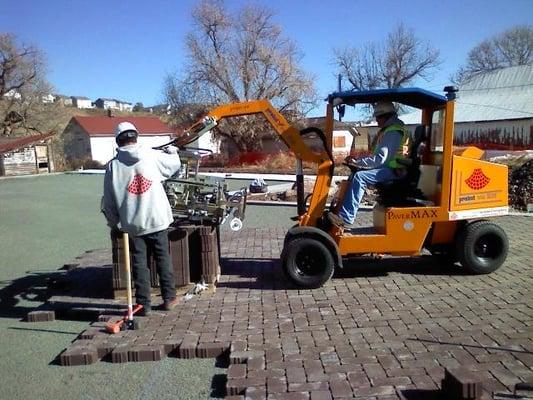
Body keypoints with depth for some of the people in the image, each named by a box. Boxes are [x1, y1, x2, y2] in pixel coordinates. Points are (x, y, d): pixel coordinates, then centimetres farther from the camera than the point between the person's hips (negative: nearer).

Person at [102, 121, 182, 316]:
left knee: (139, 262, 10)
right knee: (163, 259, 13)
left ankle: (143, 304, 15)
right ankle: (169, 298, 22)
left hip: (131, 223, 0)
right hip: (156, 219, 0)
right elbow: (174, 164, 12)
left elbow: (108, 201, 0)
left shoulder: (113, 166, -4)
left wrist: (114, 223, 12)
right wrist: (172, 151, 33)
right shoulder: (152, 156, -6)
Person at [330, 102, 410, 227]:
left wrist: (356, 162, -20)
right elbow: (379, 156, 17)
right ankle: (341, 209, 2)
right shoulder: (389, 129, 18)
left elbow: (380, 159, -24)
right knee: (356, 173, 8)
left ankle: (345, 217, -27)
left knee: (359, 177, -26)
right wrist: (357, 161, 5)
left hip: (394, 170, -11)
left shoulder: (393, 132, -16)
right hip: (389, 167, 11)